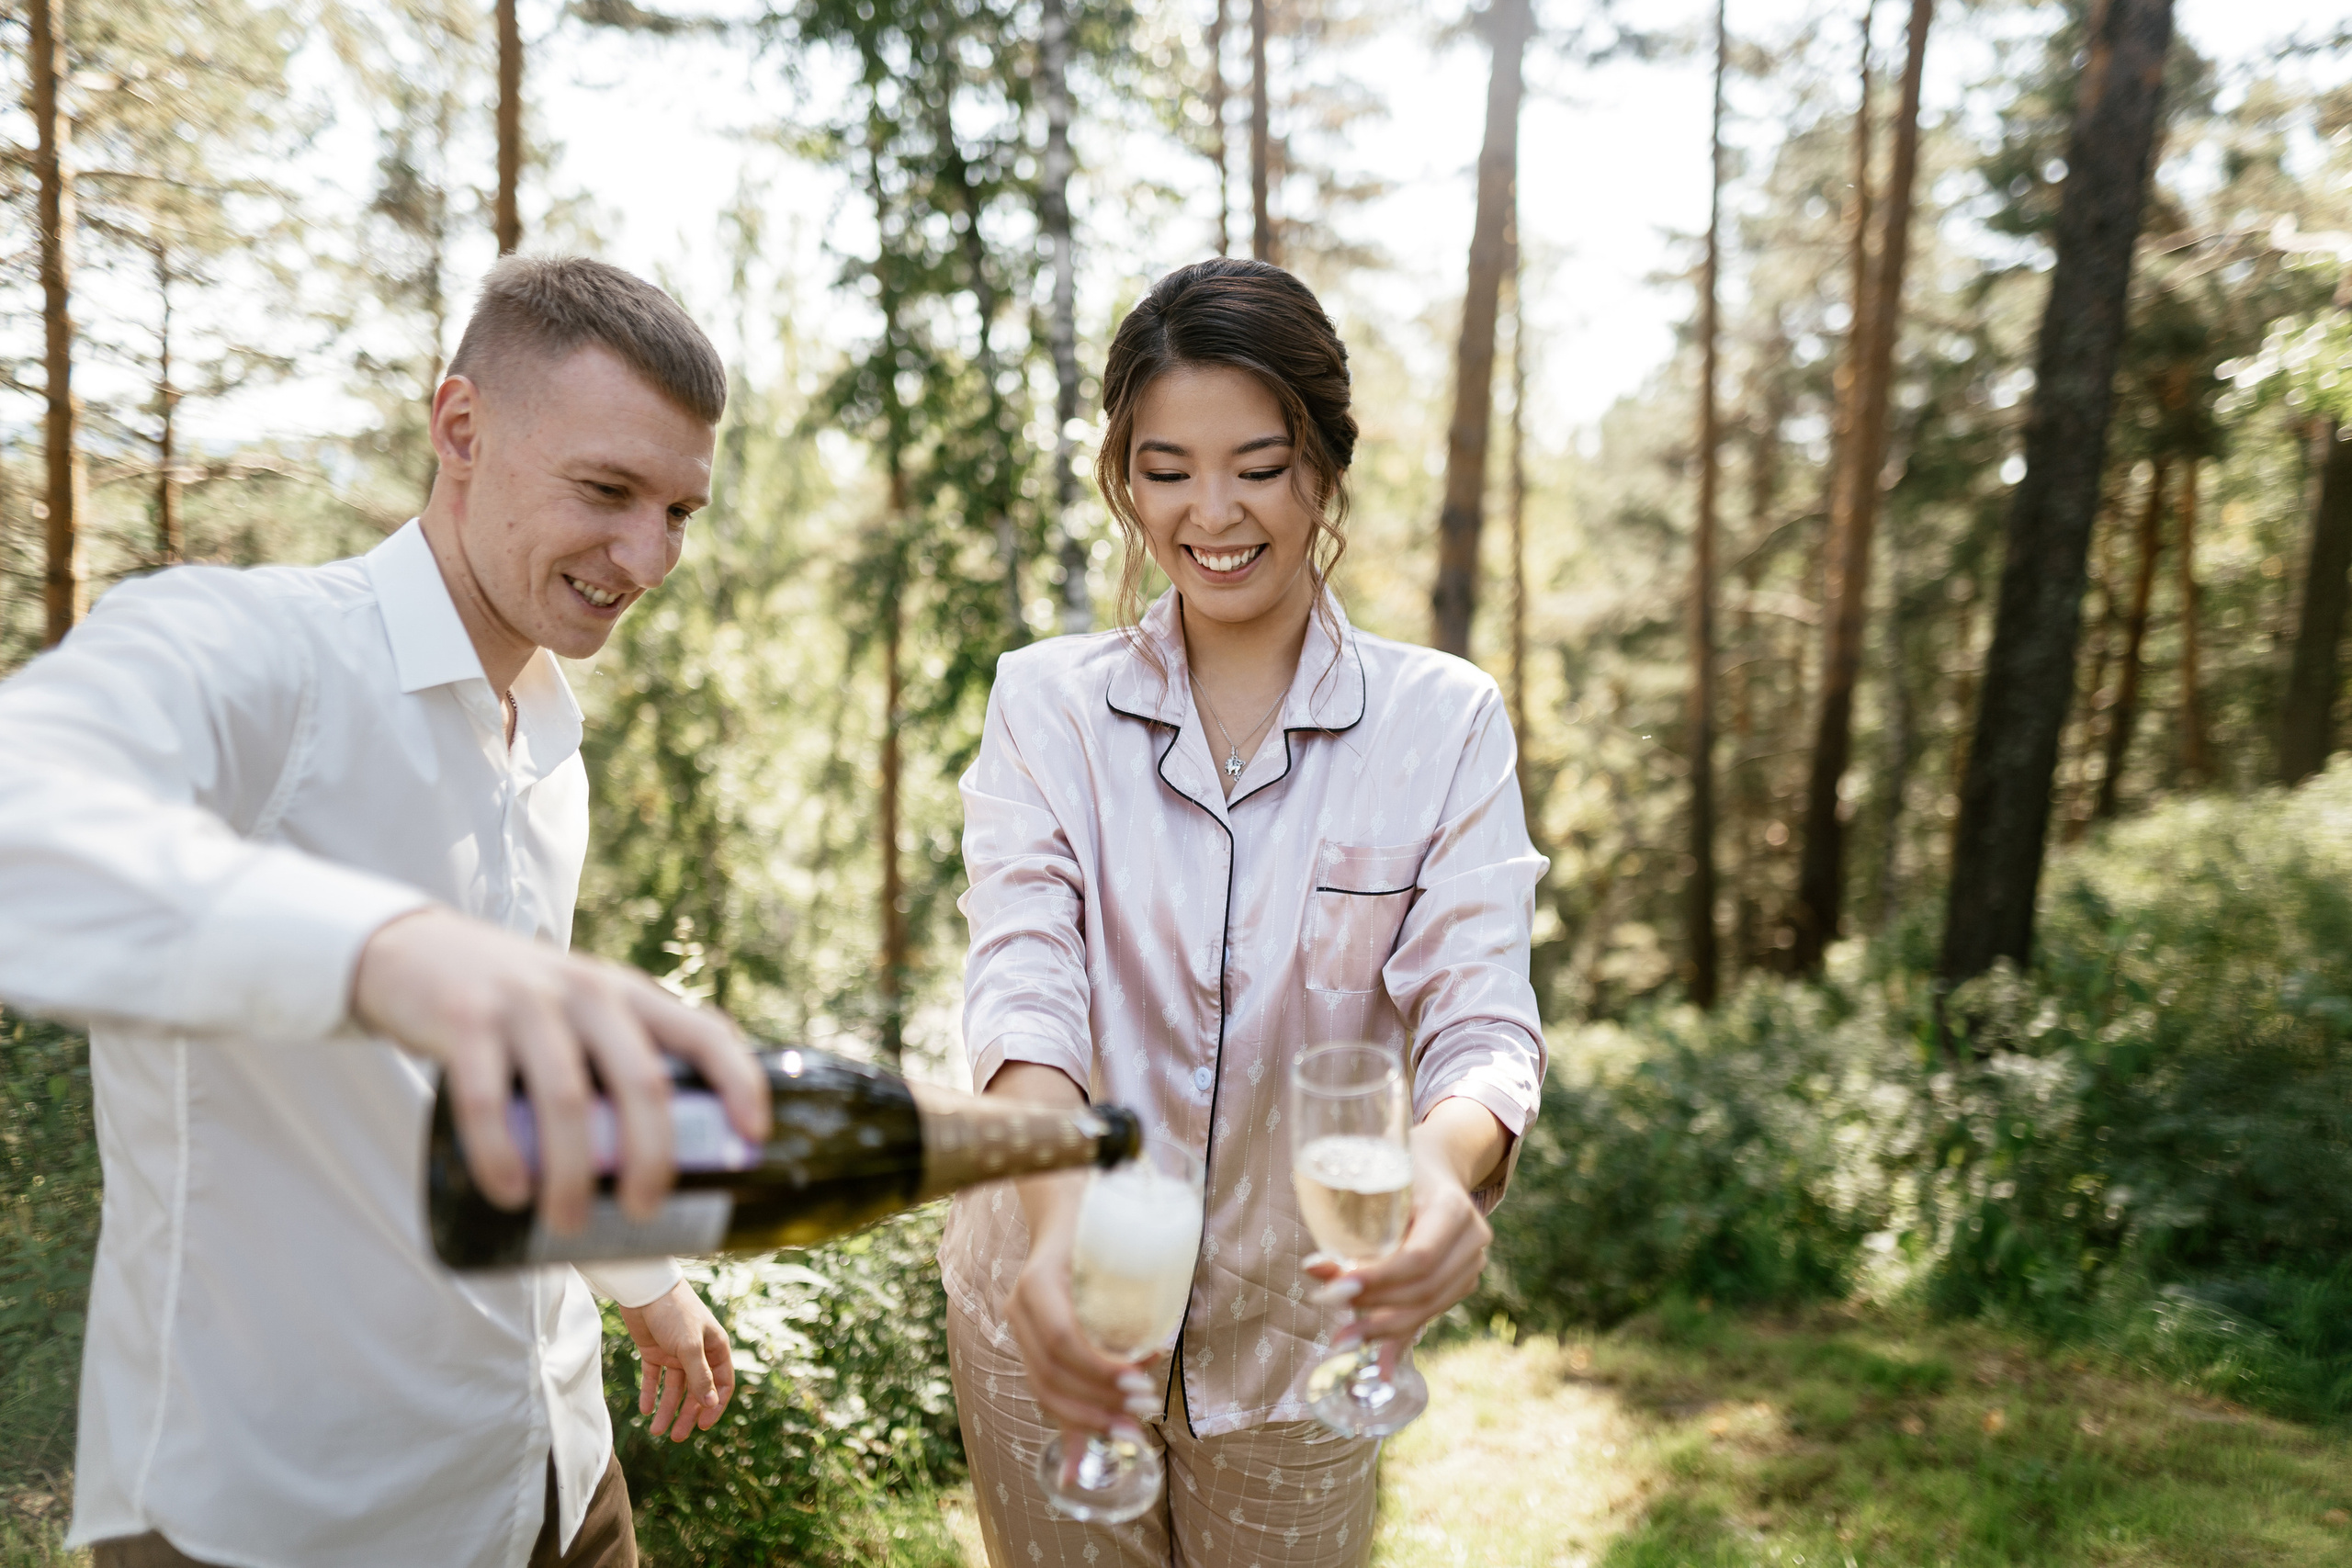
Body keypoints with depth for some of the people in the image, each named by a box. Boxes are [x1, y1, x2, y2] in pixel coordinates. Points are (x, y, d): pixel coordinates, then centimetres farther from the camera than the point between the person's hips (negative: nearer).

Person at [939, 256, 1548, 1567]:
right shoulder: (1045, 703, -7)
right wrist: (1059, 1211, -39)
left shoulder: (1446, 723, -8)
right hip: (1053, 1318, 1)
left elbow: (1481, 1012, -17)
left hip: (1296, 1334, 0)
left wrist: (1444, 1164, -40)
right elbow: (1025, 977, -19)